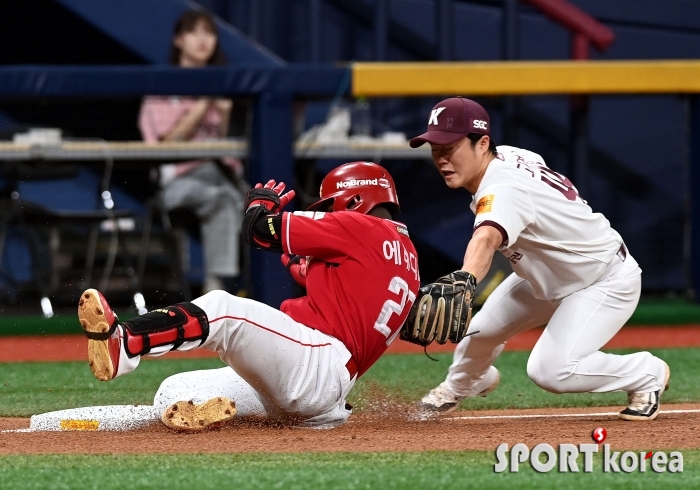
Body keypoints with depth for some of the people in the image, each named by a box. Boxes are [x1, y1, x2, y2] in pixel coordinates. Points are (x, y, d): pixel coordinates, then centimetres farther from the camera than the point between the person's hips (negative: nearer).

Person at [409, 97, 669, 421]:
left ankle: (648, 373, 2)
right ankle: (462, 385, 44)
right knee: (479, 330, 8)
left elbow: (487, 239, -57)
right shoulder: (505, 156, -11)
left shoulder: (504, 189, -36)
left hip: (607, 281, -9)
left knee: (550, 371, -23)